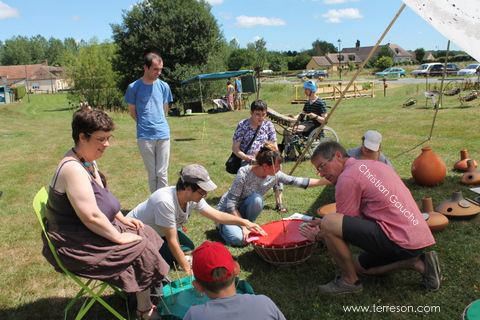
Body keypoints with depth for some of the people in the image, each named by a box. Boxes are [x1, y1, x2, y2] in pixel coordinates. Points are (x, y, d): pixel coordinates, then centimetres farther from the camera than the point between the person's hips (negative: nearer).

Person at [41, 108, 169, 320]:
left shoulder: (89, 161, 4)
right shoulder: (73, 169, -28)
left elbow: (102, 197, 18)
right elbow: (91, 217, -30)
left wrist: (122, 219, 9)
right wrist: (119, 237, -19)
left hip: (89, 232, 10)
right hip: (75, 245, -10)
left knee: (144, 234, 7)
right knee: (141, 251, -13)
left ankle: (143, 293, 19)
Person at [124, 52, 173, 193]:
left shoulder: (164, 86, 8)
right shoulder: (134, 87, 1)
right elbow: (132, 112, 10)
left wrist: (159, 124, 11)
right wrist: (144, 125, 10)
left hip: (163, 135, 1)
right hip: (145, 137, -1)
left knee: (162, 174, 2)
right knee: (152, 174, 8)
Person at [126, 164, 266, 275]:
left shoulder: (194, 197, -18)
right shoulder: (166, 202, -40)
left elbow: (217, 215, -9)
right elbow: (172, 241, -32)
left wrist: (244, 222, -16)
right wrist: (187, 268, -25)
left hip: (158, 230, 7)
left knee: (188, 248, -4)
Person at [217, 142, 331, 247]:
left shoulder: (275, 175, -13)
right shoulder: (244, 173, -29)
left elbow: (298, 181, -7)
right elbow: (231, 203, -25)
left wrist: (327, 181, -11)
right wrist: (244, 226, -27)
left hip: (244, 211, 5)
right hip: (227, 212, -4)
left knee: (256, 199, -30)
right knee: (239, 239, -30)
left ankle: (248, 226, -4)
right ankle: (223, 227, 3)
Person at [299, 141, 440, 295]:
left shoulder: (347, 177, -12)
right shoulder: (371, 164, 16)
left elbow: (343, 225, -5)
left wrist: (317, 236, 12)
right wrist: (325, 223, 24)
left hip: (401, 240, -10)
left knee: (329, 222, -20)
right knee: (360, 268, 25)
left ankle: (349, 280, -2)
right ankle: (417, 263, 13)